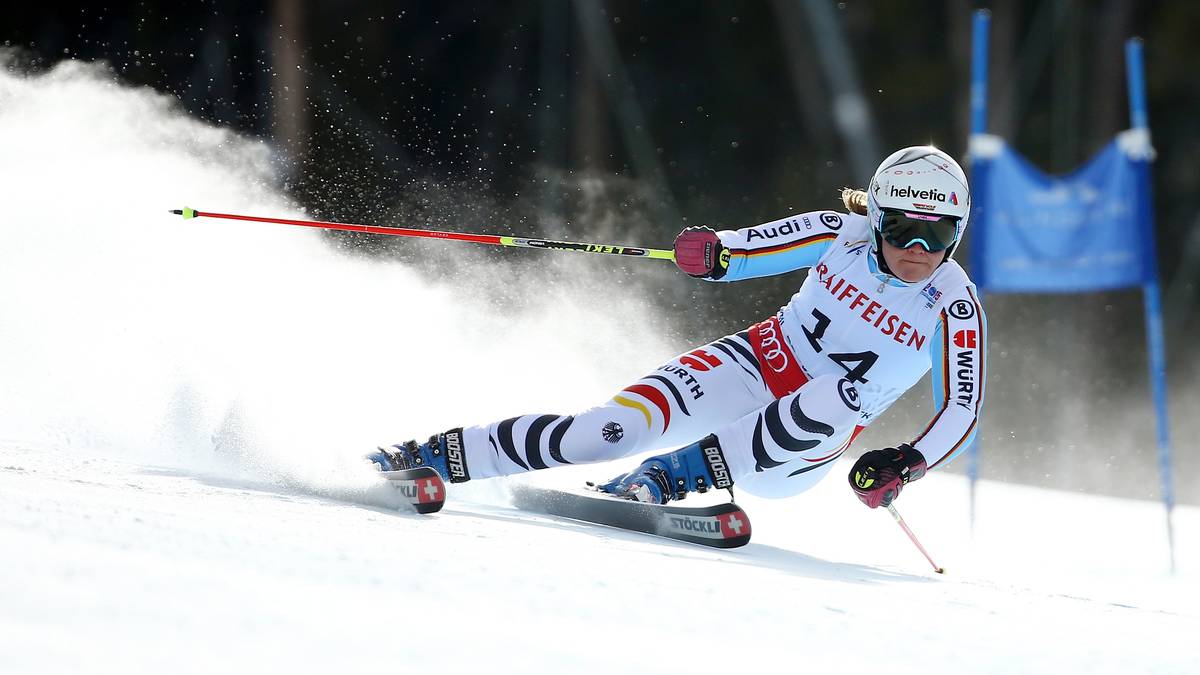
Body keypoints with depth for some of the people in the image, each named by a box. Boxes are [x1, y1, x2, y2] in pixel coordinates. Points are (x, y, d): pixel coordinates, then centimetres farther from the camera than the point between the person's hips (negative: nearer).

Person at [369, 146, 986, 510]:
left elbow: (962, 413, -11)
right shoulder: (841, 235, -7)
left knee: (841, 399, -38)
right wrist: (712, 254, -24)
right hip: (760, 362, 1)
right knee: (625, 422, -23)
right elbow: (746, 250, 1)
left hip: (809, 445, -1)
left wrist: (906, 464, -29)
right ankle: (442, 454, -16)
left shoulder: (955, 308, -13)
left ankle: (673, 475, -36)